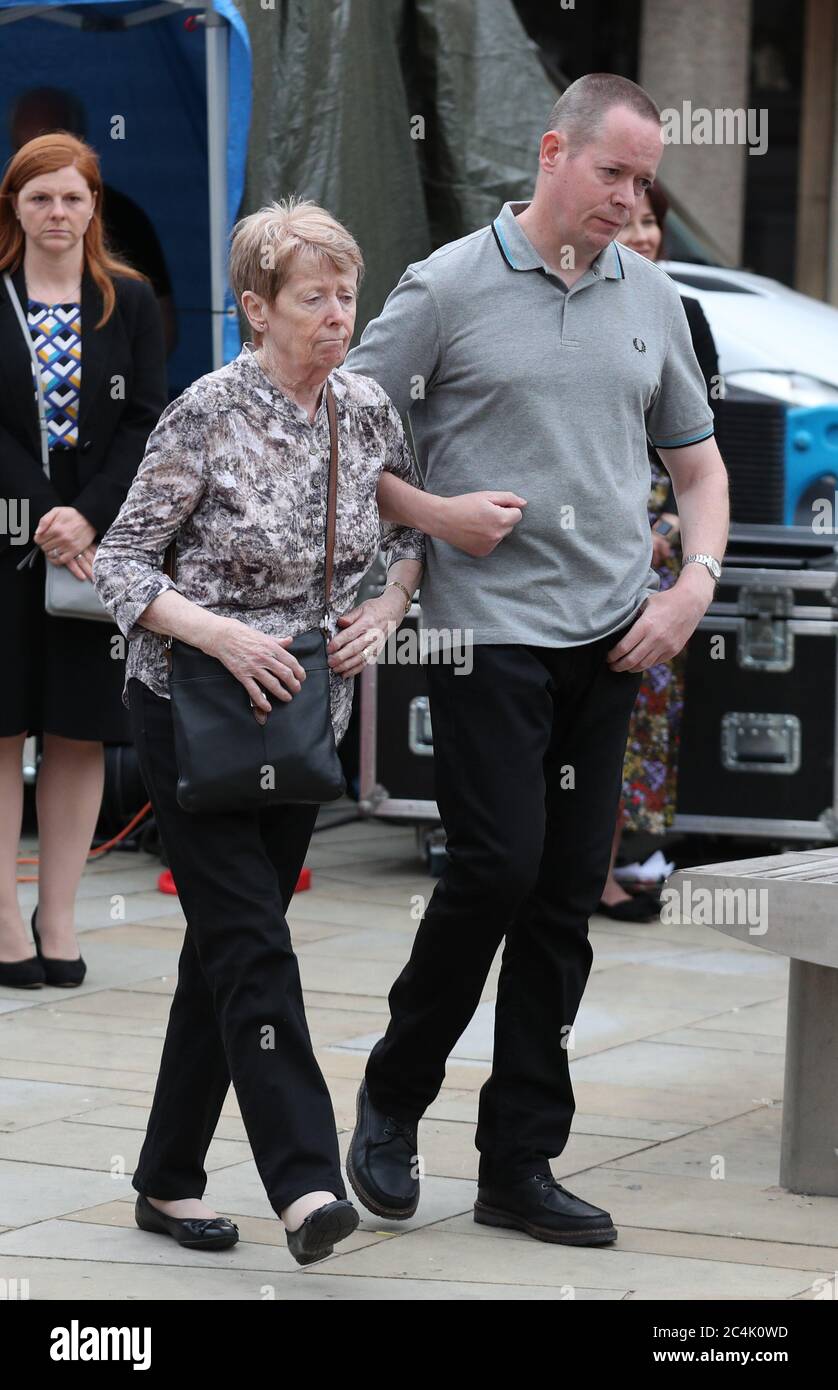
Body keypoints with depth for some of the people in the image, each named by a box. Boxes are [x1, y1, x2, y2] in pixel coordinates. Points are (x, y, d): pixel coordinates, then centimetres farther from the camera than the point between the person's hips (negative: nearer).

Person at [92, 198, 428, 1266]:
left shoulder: (367, 411, 2)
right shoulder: (207, 415, -15)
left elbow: (411, 530, 17)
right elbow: (121, 562, -12)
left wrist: (388, 606, -3)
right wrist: (221, 632, -26)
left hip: (305, 718, 6)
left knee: (227, 945, 10)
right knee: (252, 944, -14)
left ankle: (169, 1180, 18)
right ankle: (306, 1185, -22)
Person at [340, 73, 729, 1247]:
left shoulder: (649, 297, 11)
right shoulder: (449, 288, -3)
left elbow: (697, 460, 19)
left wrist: (695, 582, 4)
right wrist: (434, 515, -13)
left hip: (611, 641, 5)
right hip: (489, 630, -5)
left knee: (570, 894, 4)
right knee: (499, 864, -12)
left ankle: (520, 1161, 11)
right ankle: (393, 1098, 10)